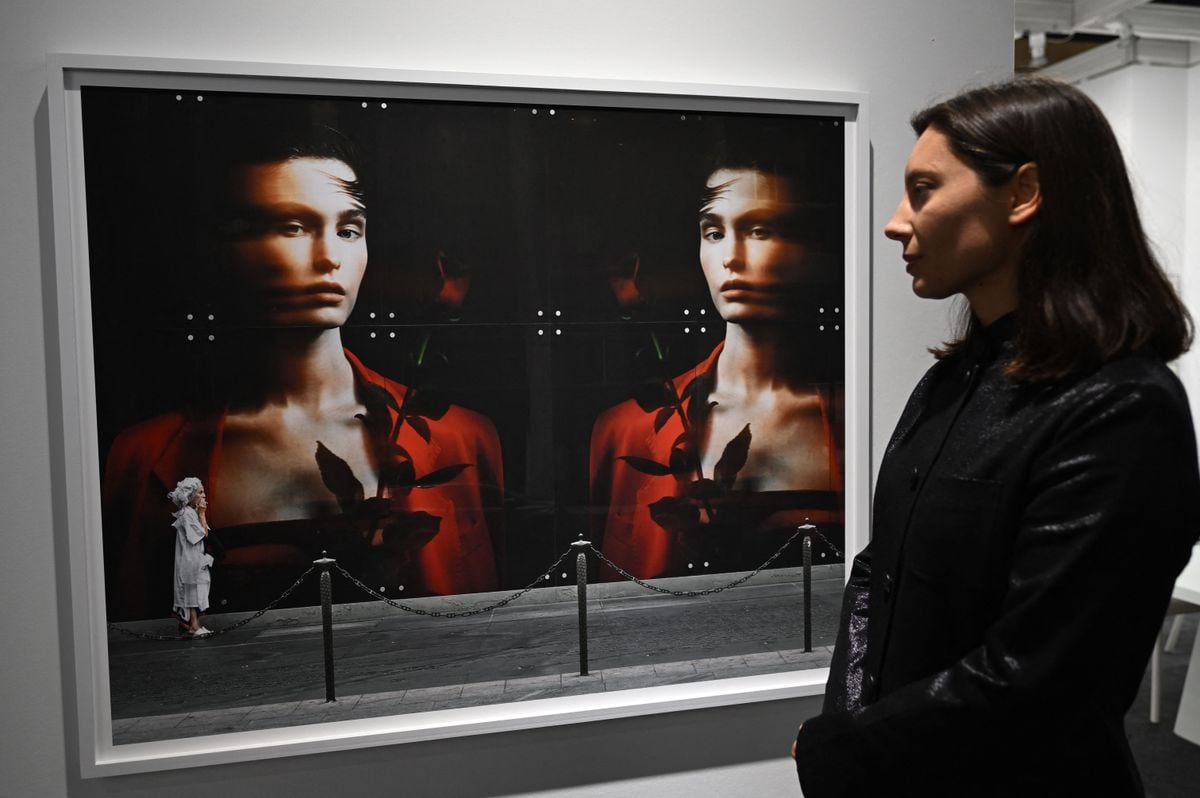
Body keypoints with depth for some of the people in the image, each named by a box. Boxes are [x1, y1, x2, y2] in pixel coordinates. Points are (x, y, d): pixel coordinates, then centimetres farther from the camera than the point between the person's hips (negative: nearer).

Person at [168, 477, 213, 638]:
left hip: (197, 559, 9)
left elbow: (205, 533, 13)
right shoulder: (187, 513, -15)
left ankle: (194, 625, 14)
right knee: (193, 592, -8)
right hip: (190, 560, -9)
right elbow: (203, 534, -16)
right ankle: (193, 626, -6)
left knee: (195, 593, 10)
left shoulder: (193, 512, 14)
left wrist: (201, 513, 9)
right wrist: (202, 514, -12)